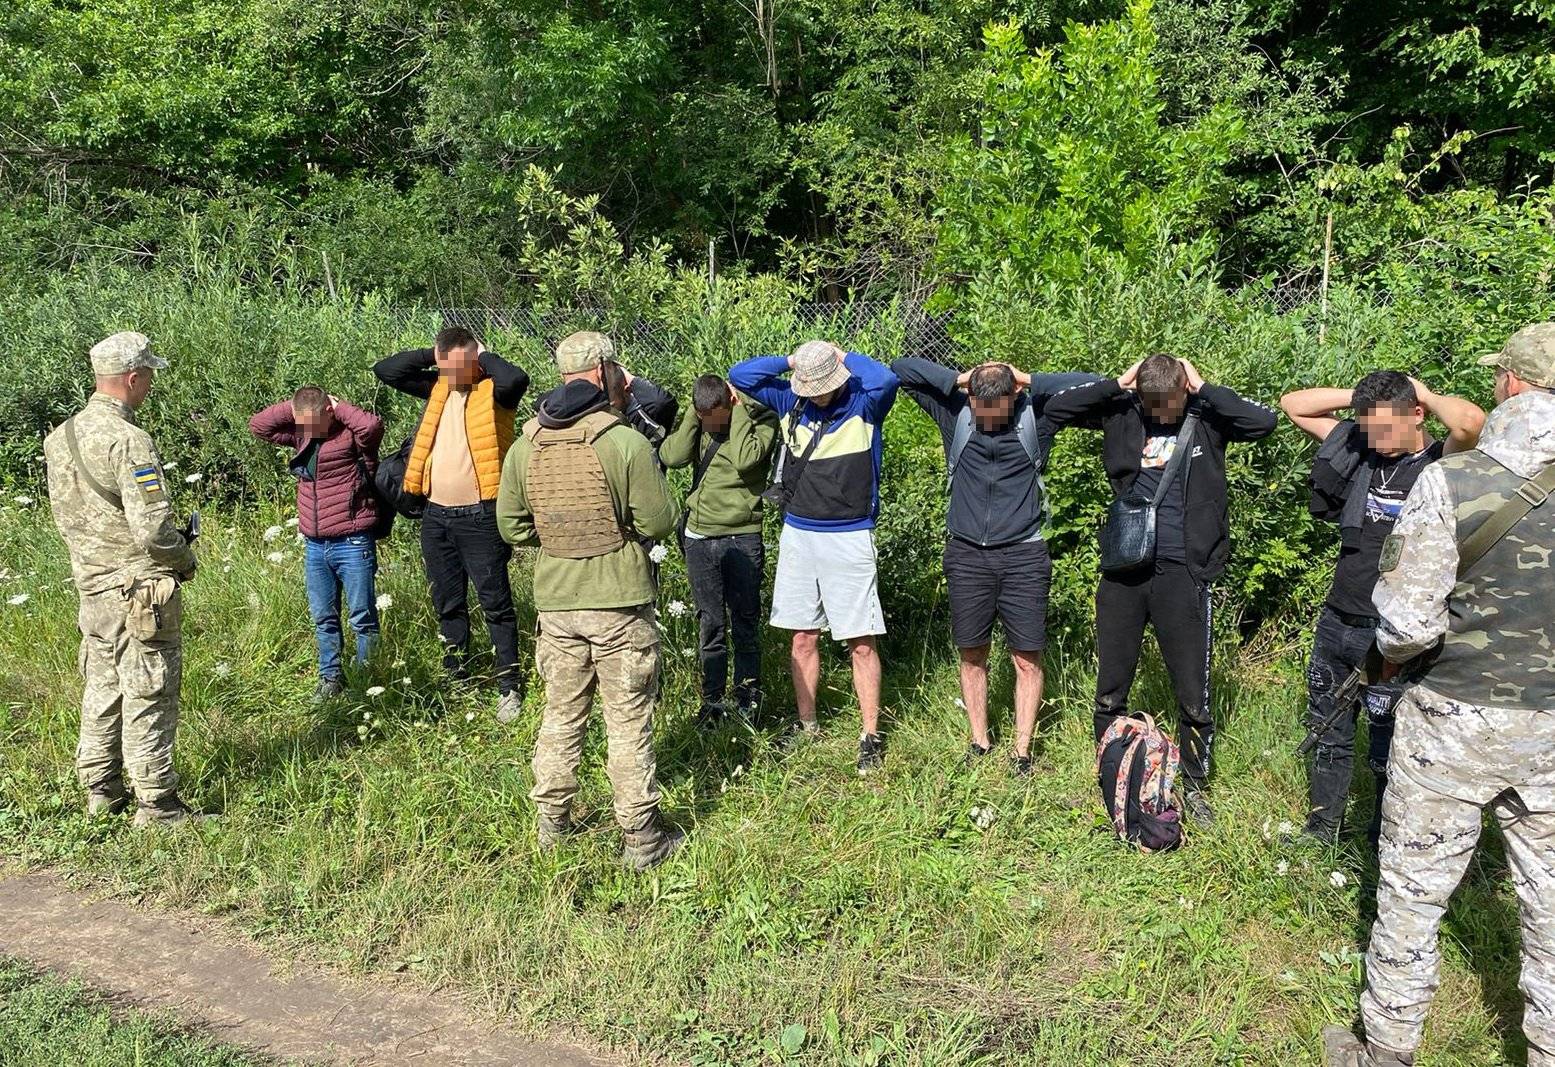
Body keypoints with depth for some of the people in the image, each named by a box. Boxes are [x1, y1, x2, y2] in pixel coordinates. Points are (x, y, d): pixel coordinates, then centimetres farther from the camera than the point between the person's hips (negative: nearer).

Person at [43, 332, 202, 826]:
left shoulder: (61, 437, 6)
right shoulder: (128, 440, -20)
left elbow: (67, 515, 14)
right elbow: (152, 526, -23)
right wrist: (185, 557, -5)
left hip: (91, 582, 8)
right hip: (140, 586, -8)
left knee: (102, 688, 18)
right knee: (148, 694, 0)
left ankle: (101, 792, 28)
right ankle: (156, 803, 7)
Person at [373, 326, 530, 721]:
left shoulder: (493, 389, -9)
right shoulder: (437, 386, 9)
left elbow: (516, 379, -31)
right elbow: (384, 370, 9)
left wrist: (483, 356, -14)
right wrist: (431, 354, 0)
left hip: (480, 516, -6)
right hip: (436, 515, 6)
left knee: (495, 603, -1)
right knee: (447, 603, 16)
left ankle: (509, 686, 5)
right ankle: (455, 676, 29)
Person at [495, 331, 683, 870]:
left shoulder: (524, 448, -1)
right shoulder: (627, 443, -16)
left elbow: (511, 526, 5)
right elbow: (659, 522, -12)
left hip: (556, 603, 4)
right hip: (620, 603, -4)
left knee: (561, 714, 17)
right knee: (629, 721, 5)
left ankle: (552, 825, 29)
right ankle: (642, 838, 13)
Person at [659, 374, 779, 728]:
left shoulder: (760, 419, -6)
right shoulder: (695, 422, 6)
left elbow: (745, 460, -24)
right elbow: (671, 456, -10)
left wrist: (738, 410, -15)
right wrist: (694, 414, -10)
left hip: (742, 537, -3)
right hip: (699, 536, 4)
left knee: (745, 623, 6)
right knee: (710, 625, 10)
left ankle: (747, 699, 18)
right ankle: (712, 700, 19)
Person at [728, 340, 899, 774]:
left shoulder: (863, 403, -7)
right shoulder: (791, 401, 5)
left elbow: (885, 380, -29)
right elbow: (740, 376, 6)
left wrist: (844, 357, -12)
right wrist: (791, 360, -2)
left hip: (849, 539, -4)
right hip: (797, 535, 5)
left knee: (861, 642, -2)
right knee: (803, 637, 11)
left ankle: (871, 737, 7)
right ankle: (807, 726, 25)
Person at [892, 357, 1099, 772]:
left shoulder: (1036, 415, -5)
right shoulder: (955, 412, -2)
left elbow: (1092, 385, -10)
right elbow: (902, 367, -1)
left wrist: (1031, 381, -11)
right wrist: (955, 378, -10)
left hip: (1023, 555, -1)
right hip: (966, 554, 2)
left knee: (1027, 659, 2)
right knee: (972, 655, 10)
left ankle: (1022, 751, 11)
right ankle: (980, 742, 23)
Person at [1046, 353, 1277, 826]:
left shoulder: (1206, 418, 0)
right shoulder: (1123, 413, 4)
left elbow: (1264, 420, -16)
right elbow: (1056, 408, 0)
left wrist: (1204, 388, -11)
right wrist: (1116, 383, -6)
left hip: (1182, 573, -2)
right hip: (1123, 570, 2)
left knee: (1193, 695, 6)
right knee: (1110, 692, 11)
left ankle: (1195, 786, 26)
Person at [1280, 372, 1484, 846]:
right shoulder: (1359, 448, 3)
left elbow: (1470, 421, -34)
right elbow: (1293, 404, 11)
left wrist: (1428, 395, -14)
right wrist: (1359, 396, -1)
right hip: (1335, 626, 6)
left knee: (1388, 753, 7)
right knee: (1329, 737, 19)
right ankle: (1320, 829, 36)